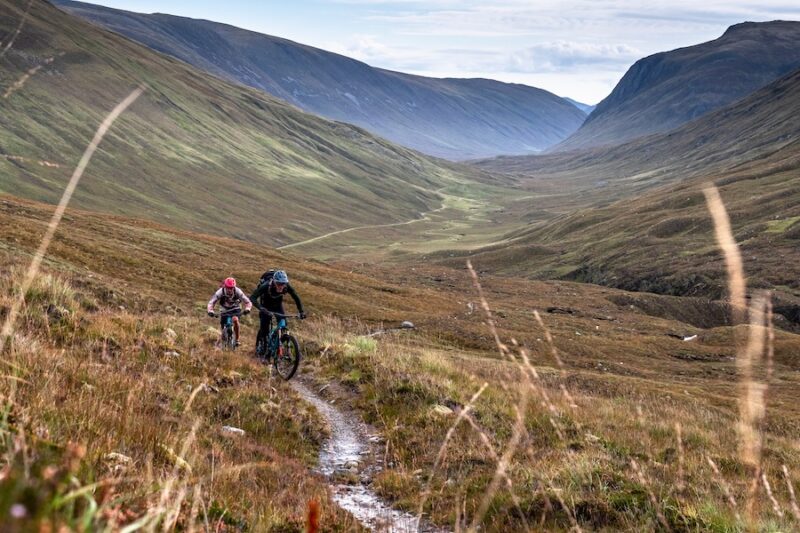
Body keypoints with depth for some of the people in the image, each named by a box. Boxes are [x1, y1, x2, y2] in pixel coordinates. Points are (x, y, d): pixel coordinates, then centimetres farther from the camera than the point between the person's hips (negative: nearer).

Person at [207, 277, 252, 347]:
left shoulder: (238, 291, -28)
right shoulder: (220, 292, -28)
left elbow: (248, 302, -28)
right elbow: (211, 302, -30)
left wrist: (247, 309, -49)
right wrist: (210, 311, -49)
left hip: (235, 309, -1)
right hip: (224, 310, 1)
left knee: (235, 319, -31)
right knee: (222, 329, -2)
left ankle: (237, 339, -17)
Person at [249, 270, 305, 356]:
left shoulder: (287, 287, -28)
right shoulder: (266, 286, -37)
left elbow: (296, 298, -17)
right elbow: (253, 297, -43)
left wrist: (301, 311, -28)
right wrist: (261, 309, -57)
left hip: (278, 305, 3)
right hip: (266, 306, -3)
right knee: (264, 326, -14)